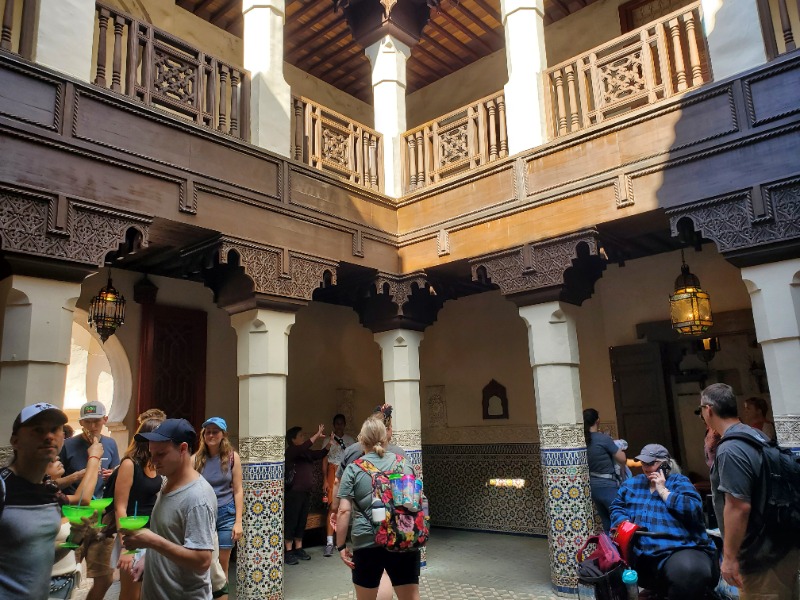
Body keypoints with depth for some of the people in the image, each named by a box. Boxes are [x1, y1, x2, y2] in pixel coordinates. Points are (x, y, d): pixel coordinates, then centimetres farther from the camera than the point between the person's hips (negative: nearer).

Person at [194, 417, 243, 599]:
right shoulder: (196, 458, -2)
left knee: (222, 565, 7)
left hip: (226, 515, 0)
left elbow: (238, 491, -1)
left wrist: (238, 521, -5)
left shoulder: (232, 457, -3)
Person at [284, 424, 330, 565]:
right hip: (293, 493, -8)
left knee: (302, 521, 12)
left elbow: (321, 454, 15)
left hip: (306, 492, 8)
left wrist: (329, 443, 0)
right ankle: (288, 552, 2)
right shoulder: (291, 451, -10)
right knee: (291, 521, -4)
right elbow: (303, 447, -27)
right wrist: (317, 435, -23)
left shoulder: (306, 453, 13)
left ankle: (298, 549, 21)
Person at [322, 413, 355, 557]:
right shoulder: (329, 440, 3)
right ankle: (329, 542, -6)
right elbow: (325, 461, 1)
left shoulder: (350, 440, 10)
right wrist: (325, 481, -4)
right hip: (333, 474, -2)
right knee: (332, 507, -9)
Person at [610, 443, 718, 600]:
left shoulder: (679, 481, 7)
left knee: (688, 571, -37)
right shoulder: (632, 483, 20)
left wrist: (663, 490, -5)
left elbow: (693, 510, -10)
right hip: (638, 554, 4)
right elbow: (617, 507, 13)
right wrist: (625, 524, -7)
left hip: (680, 549, -4)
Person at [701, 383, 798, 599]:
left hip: (761, 556, -9)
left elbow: (739, 507, -27)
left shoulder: (730, 449, -24)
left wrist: (729, 557, -21)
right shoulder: (756, 435, 5)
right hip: (779, 545, 9)